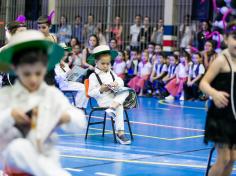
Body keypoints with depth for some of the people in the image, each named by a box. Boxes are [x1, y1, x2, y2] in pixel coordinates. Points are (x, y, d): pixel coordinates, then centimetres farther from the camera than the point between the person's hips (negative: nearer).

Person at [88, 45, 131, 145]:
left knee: (126, 91, -22)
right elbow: (91, 93, -6)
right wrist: (101, 89, -21)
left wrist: (117, 83, -11)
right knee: (119, 106, -31)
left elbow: (121, 82, 12)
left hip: (115, 96, 6)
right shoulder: (93, 76, -2)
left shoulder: (111, 73, 17)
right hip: (103, 100, -6)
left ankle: (112, 107, -41)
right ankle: (120, 133, -34)